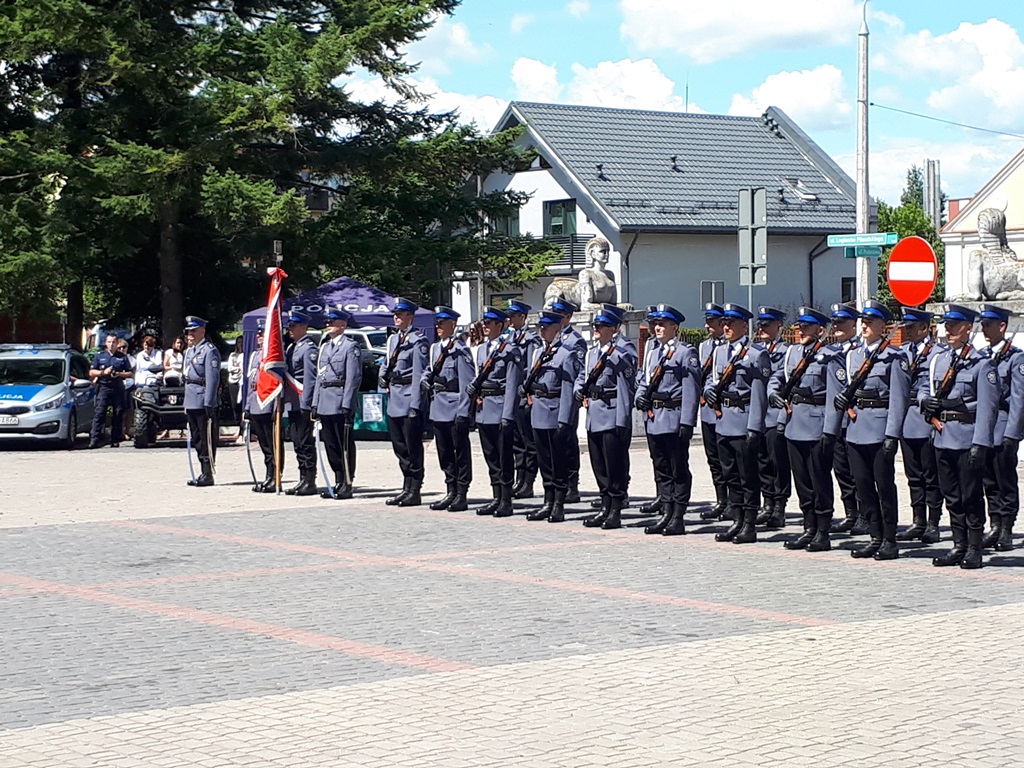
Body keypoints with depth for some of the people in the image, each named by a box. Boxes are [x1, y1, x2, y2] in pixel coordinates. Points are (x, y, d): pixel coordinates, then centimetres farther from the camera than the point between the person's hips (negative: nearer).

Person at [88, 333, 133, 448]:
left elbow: (130, 373, 11)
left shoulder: (123, 357, 12)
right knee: (99, 414, -11)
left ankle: (115, 440, 8)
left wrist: (119, 374, -8)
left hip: (118, 388, 1)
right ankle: (94, 439, -15)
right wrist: (103, 372, -8)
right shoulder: (99, 356, 12)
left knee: (118, 415, 1)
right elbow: (91, 372, 9)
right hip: (103, 387, -1)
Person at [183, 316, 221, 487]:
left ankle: (208, 474, -1)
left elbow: (212, 378, -16)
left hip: (204, 402, -9)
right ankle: (203, 473, 18)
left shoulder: (209, 351, -10)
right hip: (191, 402, 9)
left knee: (207, 440, -4)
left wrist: (209, 403, -20)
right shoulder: (189, 351, 17)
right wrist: (186, 402, 19)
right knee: (197, 439, 12)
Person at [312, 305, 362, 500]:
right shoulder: (325, 347, 18)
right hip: (325, 404, 8)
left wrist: (347, 406, -17)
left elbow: (353, 378, -11)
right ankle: (338, 482, 18)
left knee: (345, 446, -3)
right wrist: (315, 404, 13)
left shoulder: (351, 346, -6)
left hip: (340, 403, -8)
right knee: (330, 444, 10)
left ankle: (347, 485, 1)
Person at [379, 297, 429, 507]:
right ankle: (407, 488, 20)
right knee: (399, 446, 12)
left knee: (413, 446, -3)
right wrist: (383, 379, 5)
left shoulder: (418, 341, -11)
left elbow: (419, 374, -15)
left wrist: (415, 405, -19)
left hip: (409, 398, -9)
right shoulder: (393, 339, 14)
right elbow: (386, 363, 27)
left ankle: (415, 491, 2)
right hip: (394, 399, 9)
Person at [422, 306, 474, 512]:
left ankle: (462, 495, 4)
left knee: (461, 452, 0)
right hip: (437, 408, 8)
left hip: (455, 408, -8)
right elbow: (429, 369, 26)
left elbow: (466, 384, -15)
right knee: (444, 452, 13)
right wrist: (424, 381, 2)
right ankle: (451, 492, 21)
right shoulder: (435, 348, 12)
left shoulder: (460, 350, -11)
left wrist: (463, 413, -19)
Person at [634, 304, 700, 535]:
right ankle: (665, 514, 17)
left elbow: (691, 390, -11)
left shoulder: (685, 352, -6)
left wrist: (687, 422, -17)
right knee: (661, 469, 11)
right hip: (653, 419, 7)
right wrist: (640, 396, 0)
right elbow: (642, 379, 23)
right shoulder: (652, 352, 16)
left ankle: (677, 519, 3)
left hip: (674, 419, -7)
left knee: (679, 470, 0)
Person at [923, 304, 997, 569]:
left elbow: (987, 407, -12)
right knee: (952, 496, 11)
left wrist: (980, 444, -18)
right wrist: (925, 401, -2)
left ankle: (974, 549, 7)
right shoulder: (938, 360, 12)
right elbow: (924, 390, 23)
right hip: (943, 439, 6)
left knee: (971, 496, 0)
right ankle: (959, 547, 19)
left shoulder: (981, 363, -7)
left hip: (968, 439, -6)